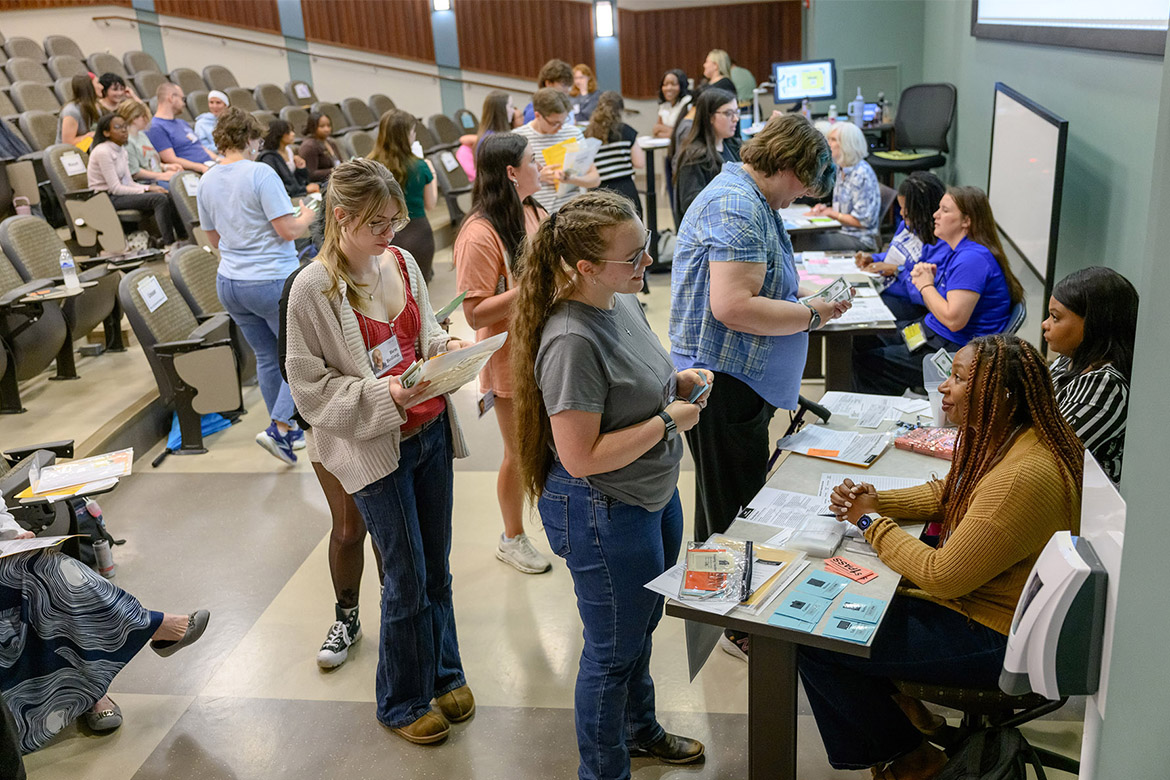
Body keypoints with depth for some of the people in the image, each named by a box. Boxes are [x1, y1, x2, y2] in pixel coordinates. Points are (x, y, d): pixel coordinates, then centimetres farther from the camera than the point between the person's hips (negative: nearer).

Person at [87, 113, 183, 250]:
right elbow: (115, 188, -18)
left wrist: (149, 187, -6)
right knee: (160, 199, -25)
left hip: (119, 193, 8)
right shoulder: (102, 152, -15)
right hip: (107, 199, -8)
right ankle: (170, 244, -29)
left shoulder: (120, 149, 12)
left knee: (168, 196, -7)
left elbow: (128, 182, 11)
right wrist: (146, 190, -16)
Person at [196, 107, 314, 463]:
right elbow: (288, 230, -18)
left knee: (267, 357, 18)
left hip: (229, 283, 7)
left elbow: (215, 239, 16)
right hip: (273, 283, -7)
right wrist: (306, 217, 2)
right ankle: (279, 427, -5)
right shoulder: (260, 173, -16)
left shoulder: (206, 181, 7)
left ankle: (287, 432, 28)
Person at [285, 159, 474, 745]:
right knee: (408, 579, 3)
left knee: (437, 565, 16)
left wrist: (447, 346, -5)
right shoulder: (313, 290, -14)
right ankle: (402, 702, 26)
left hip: (429, 430, 6)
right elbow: (310, 387, -12)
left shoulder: (401, 263, 3)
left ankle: (443, 671, 39)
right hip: (374, 447, -5)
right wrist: (383, 395, -24)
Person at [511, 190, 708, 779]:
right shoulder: (572, 341, -31)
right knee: (614, 650, 12)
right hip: (604, 514, -9)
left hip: (653, 495, 9)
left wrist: (677, 383, -3)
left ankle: (640, 729, 53)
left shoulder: (622, 301, -2)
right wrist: (668, 422, -22)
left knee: (641, 626, 28)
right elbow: (581, 457, -29)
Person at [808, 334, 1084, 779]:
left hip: (998, 642, -10)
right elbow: (945, 495, 15)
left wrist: (872, 521, -13)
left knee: (814, 642, -12)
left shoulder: (1023, 477, -32)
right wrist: (874, 500, -1)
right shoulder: (1003, 439, 0)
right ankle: (896, 702, 25)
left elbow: (943, 576, -26)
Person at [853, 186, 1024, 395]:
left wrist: (925, 285, -14)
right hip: (931, 331, 11)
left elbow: (954, 319, -28)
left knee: (867, 362, -11)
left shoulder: (973, 258, -22)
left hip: (955, 349, -11)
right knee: (862, 342, 9)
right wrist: (923, 274, -5)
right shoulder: (950, 249, 9)